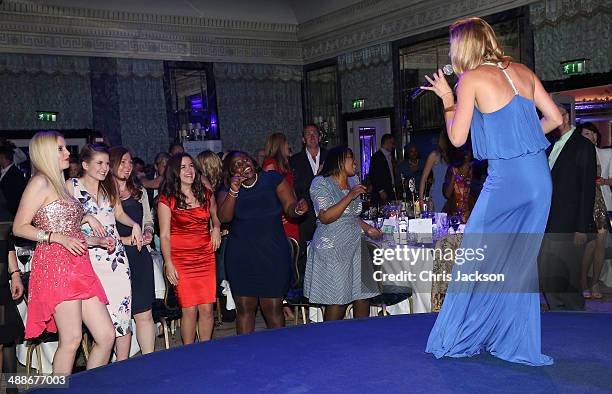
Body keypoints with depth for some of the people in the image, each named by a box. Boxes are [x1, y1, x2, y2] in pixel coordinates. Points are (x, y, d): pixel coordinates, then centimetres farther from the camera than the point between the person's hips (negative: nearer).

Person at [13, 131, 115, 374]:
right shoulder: (40, 182, -4)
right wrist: (59, 238, -17)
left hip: (78, 266, 8)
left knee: (106, 335, 3)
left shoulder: (60, 184, 21)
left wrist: (93, 241, 13)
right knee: (71, 339, -9)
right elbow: (19, 228, -9)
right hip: (56, 265, -8)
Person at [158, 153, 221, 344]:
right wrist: (169, 264, -10)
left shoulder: (206, 194, 9)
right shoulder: (167, 199, -3)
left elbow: (216, 217, 27)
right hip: (181, 259, -3)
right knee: (189, 310, -3)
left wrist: (216, 229, 6)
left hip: (205, 256, 3)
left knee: (207, 309, 1)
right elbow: (164, 235, -3)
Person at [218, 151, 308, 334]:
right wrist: (234, 191, -19)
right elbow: (224, 218, -9)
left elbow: (289, 207, -2)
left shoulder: (273, 179, 0)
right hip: (241, 256, 1)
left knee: (273, 310, 1)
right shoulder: (229, 189, 3)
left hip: (273, 254, -1)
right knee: (244, 310, 7)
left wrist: (297, 209, -25)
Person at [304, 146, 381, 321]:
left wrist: (366, 228, 12)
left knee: (363, 296, 4)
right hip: (332, 250, -7)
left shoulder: (353, 180, 16)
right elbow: (326, 217, -18)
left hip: (355, 246, 7)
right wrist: (350, 196, -20)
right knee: (337, 302, -6)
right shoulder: (321, 183, -6)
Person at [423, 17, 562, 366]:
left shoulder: (471, 78, -5)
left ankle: (461, 338, 18)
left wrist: (446, 98, 7)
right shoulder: (522, 71, 12)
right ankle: (518, 343, 21)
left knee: (478, 258, 8)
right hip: (540, 177, 6)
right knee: (521, 260, 14)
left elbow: (457, 137, -6)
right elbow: (555, 118, 12)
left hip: (506, 178, -6)